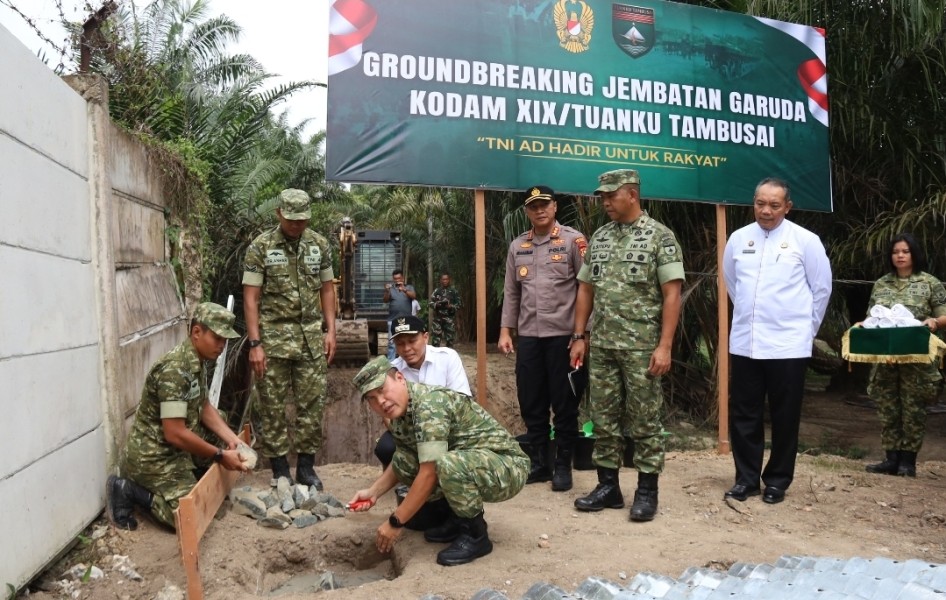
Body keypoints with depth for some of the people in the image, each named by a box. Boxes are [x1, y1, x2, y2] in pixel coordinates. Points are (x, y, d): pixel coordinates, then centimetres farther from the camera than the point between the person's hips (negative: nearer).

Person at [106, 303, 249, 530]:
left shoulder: (198, 361, 2)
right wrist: (220, 456, -21)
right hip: (154, 456, -10)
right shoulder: (174, 370, -27)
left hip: (176, 447, 10)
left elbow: (205, 407, 10)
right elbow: (175, 434, -28)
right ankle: (129, 490, 0)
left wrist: (232, 440, -3)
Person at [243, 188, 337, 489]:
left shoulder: (319, 244, 6)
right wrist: (255, 343, -12)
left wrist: (330, 331, 4)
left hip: (311, 337, 3)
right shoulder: (260, 247, -4)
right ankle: (279, 468, 17)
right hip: (273, 337, -3)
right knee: (272, 406, 4)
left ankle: (306, 464, 19)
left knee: (312, 403, 6)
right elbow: (251, 297, -6)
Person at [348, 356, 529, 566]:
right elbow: (402, 465, 20)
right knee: (402, 460, -1)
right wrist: (373, 492, 5)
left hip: (508, 468, -9)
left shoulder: (430, 404, -25)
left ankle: (476, 535, -11)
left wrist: (395, 522, -20)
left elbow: (429, 474, -28)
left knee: (448, 465, -37)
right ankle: (462, 518, 9)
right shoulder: (400, 415, 4)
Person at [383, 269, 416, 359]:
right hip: (393, 320, 0)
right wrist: (387, 291, -25)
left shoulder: (409, 287, 9)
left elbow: (414, 296, -10)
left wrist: (404, 290, -28)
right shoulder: (390, 288, 8)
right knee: (391, 343, -3)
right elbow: (385, 300, -4)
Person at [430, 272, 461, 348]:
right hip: (437, 318, 1)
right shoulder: (436, 291, 9)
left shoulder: (454, 291, 5)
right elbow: (430, 303, 9)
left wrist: (451, 306, -14)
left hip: (450, 318, -1)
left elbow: (459, 303, 3)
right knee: (435, 338, -3)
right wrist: (436, 304, -12)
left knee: (450, 338, 1)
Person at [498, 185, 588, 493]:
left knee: (564, 405, 4)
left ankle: (562, 465, 17)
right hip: (528, 335, 5)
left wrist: (584, 332, -13)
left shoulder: (573, 240, -2)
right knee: (531, 404, 10)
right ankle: (538, 463, 24)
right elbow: (511, 292, 15)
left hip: (563, 334, -4)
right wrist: (505, 330, 8)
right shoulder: (517, 246, 12)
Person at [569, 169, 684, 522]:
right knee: (603, 418, 10)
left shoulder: (660, 236, -5)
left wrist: (664, 345, -16)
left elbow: (672, 294, -10)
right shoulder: (599, 237, 12)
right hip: (601, 346, 6)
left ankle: (647, 491, 14)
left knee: (644, 420, 2)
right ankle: (608, 486, 21)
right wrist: (579, 337, 8)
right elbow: (585, 290, 14)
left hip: (641, 347, -6)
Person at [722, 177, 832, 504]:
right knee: (743, 415, 9)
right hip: (744, 343, 3)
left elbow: (822, 288, 3)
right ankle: (746, 478, 22)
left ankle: (777, 480, 22)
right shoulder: (738, 238, 4)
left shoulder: (805, 240, -5)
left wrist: (806, 326, 7)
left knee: (784, 418, 8)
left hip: (788, 345, -3)